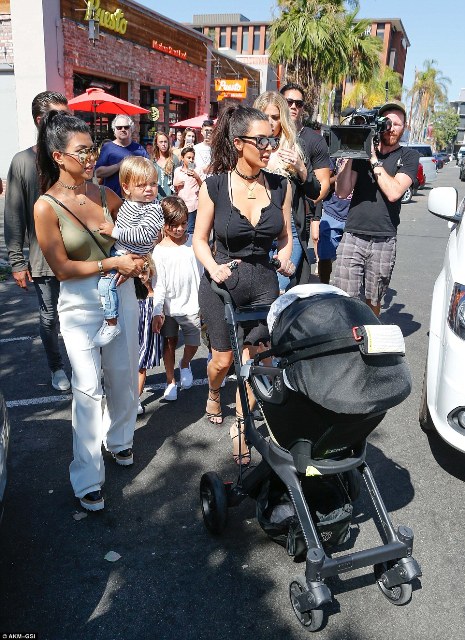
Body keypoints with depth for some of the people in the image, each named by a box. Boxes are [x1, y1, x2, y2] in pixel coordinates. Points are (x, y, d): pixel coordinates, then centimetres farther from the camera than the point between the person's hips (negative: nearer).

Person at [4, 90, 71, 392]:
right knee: (50, 318, 12)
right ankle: (57, 368, 33)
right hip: (43, 259, -1)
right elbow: (14, 217, -2)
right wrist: (17, 262, -4)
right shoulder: (23, 162, -3)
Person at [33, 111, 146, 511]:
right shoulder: (46, 207, -10)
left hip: (121, 293, 5)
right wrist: (112, 263, -13)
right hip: (80, 302, -4)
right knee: (87, 389, -4)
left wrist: (136, 260, 2)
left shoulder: (103, 194, 2)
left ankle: (119, 440, 40)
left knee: (123, 378, 14)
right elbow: (62, 268, -11)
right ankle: (88, 478, 10)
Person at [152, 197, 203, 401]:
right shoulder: (159, 251, -9)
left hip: (192, 305, 2)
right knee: (169, 343, 9)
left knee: (193, 344, 6)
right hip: (169, 307, -1)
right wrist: (157, 312, -13)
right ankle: (170, 382, 26)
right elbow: (158, 284, -8)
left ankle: (185, 364, 39)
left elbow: (203, 272, 7)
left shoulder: (193, 242, -1)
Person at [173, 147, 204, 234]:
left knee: (189, 231, -6)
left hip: (192, 205, -4)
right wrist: (176, 185, -2)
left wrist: (197, 177, -16)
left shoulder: (198, 170, 0)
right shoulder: (177, 170, 10)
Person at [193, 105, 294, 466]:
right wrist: (213, 267, -20)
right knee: (224, 359, 11)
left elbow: (285, 237, 9)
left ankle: (241, 428, 24)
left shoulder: (279, 186, -2)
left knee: (254, 360, 2)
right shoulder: (214, 186, -10)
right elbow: (200, 240, -2)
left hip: (264, 284, 2)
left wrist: (285, 259, -10)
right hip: (222, 284, -1)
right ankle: (213, 394, 48)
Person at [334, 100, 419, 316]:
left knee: (372, 301, 10)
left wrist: (374, 159, -7)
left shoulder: (408, 156, 7)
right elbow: (342, 192, 1)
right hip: (353, 236, 0)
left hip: (384, 240, 0)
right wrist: (350, 155, -7)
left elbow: (393, 192, -10)